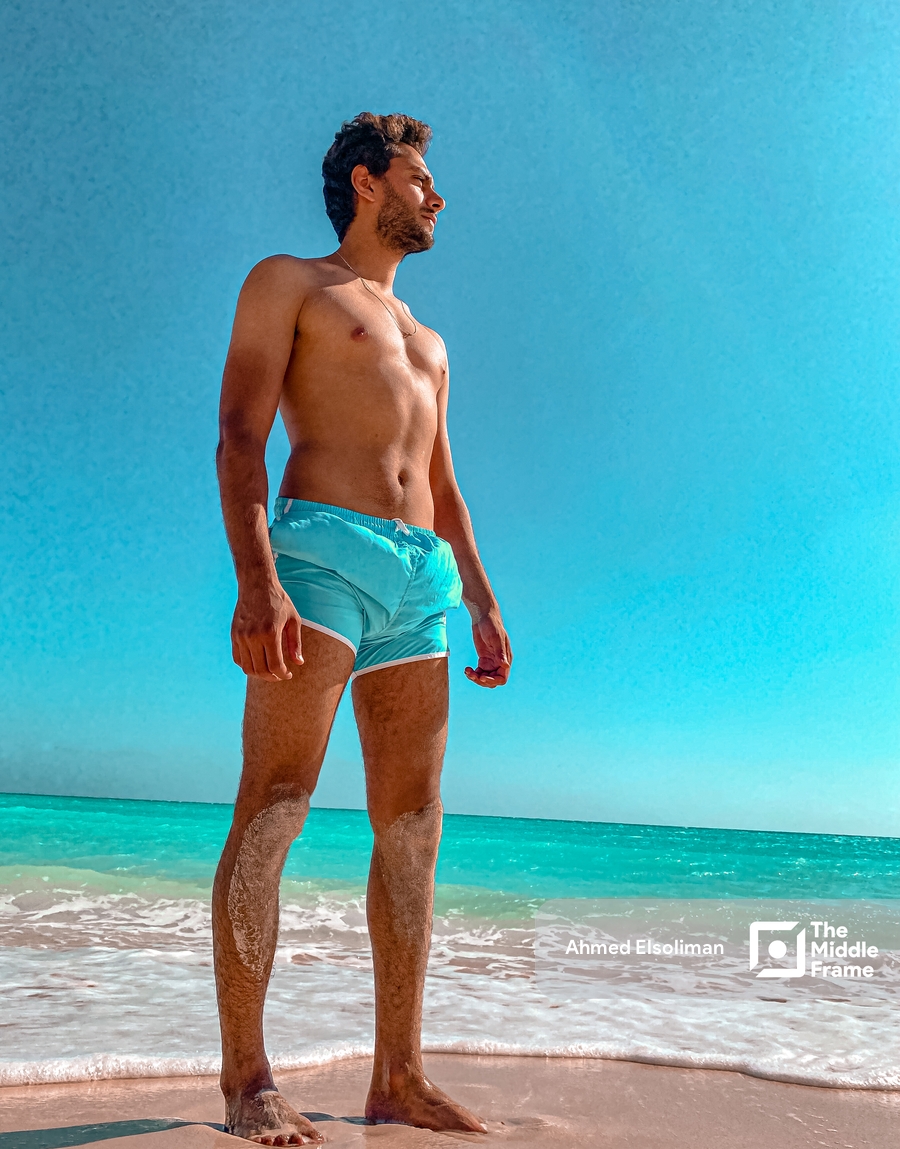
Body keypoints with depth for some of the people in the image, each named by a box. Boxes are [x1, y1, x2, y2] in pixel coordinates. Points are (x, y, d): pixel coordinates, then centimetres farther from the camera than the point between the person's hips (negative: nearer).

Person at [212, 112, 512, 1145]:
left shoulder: (427, 341, 32)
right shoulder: (288, 283, 12)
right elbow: (240, 437, -2)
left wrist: (482, 602, 16)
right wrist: (256, 579, -18)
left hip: (423, 577, 7)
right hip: (321, 548, -6)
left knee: (412, 828, 2)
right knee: (273, 813, -10)